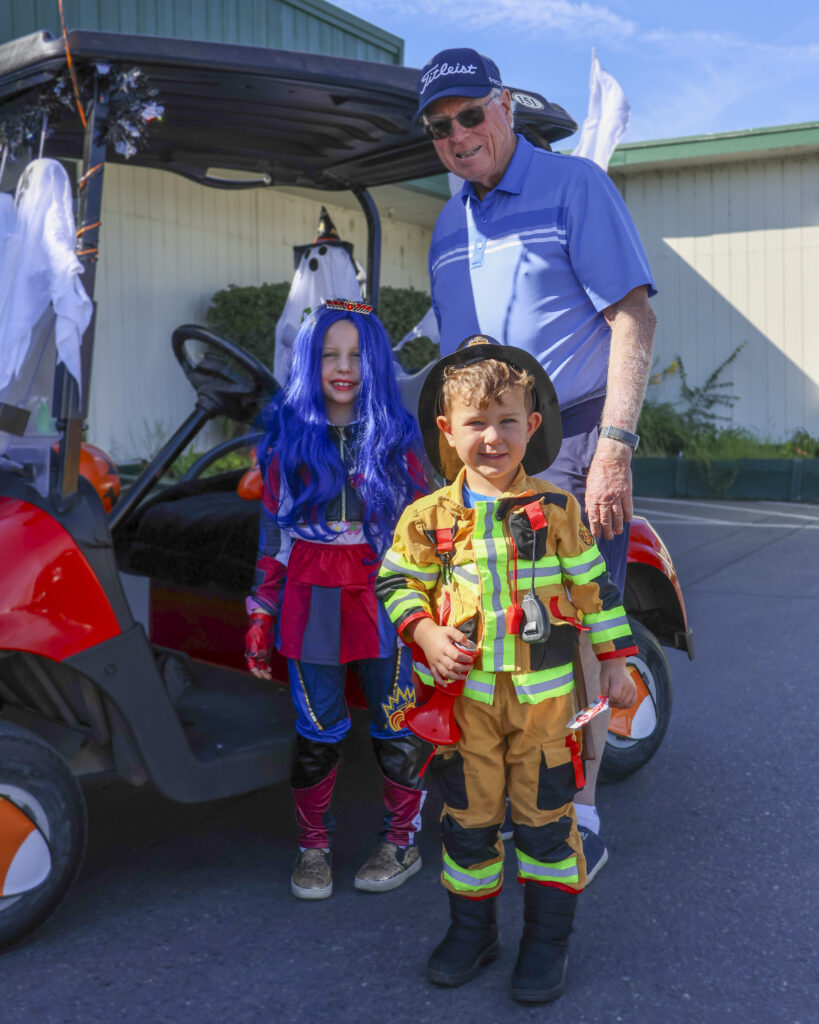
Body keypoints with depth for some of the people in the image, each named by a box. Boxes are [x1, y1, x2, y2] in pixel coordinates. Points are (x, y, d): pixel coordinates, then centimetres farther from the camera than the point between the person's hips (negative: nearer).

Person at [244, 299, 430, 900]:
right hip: (311, 601, 1)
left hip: (385, 601, 0)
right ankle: (313, 846, 25)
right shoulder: (289, 438, 5)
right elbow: (274, 534, 7)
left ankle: (403, 841, 26)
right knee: (317, 731, 8)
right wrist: (262, 615, 5)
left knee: (398, 726, 7)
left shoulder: (397, 436, 3)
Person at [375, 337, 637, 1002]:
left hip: (544, 693, -1)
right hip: (465, 693, 1)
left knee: (545, 816, 8)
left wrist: (614, 661, 6)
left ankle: (548, 940, 27)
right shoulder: (429, 517, -1)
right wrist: (425, 634, -11)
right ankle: (472, 930, 33)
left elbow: (594, 585, 5)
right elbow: (398, 583, 7)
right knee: (469, 816, 12)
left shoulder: (556, 510, -2)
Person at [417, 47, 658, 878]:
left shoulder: (573, 186, -4)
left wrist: (614, 448, -20)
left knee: (570, 638, -2)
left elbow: (634, 318, -12)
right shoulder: (448, 223, 16)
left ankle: (578, 825, 13)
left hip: (567, 450, -6)